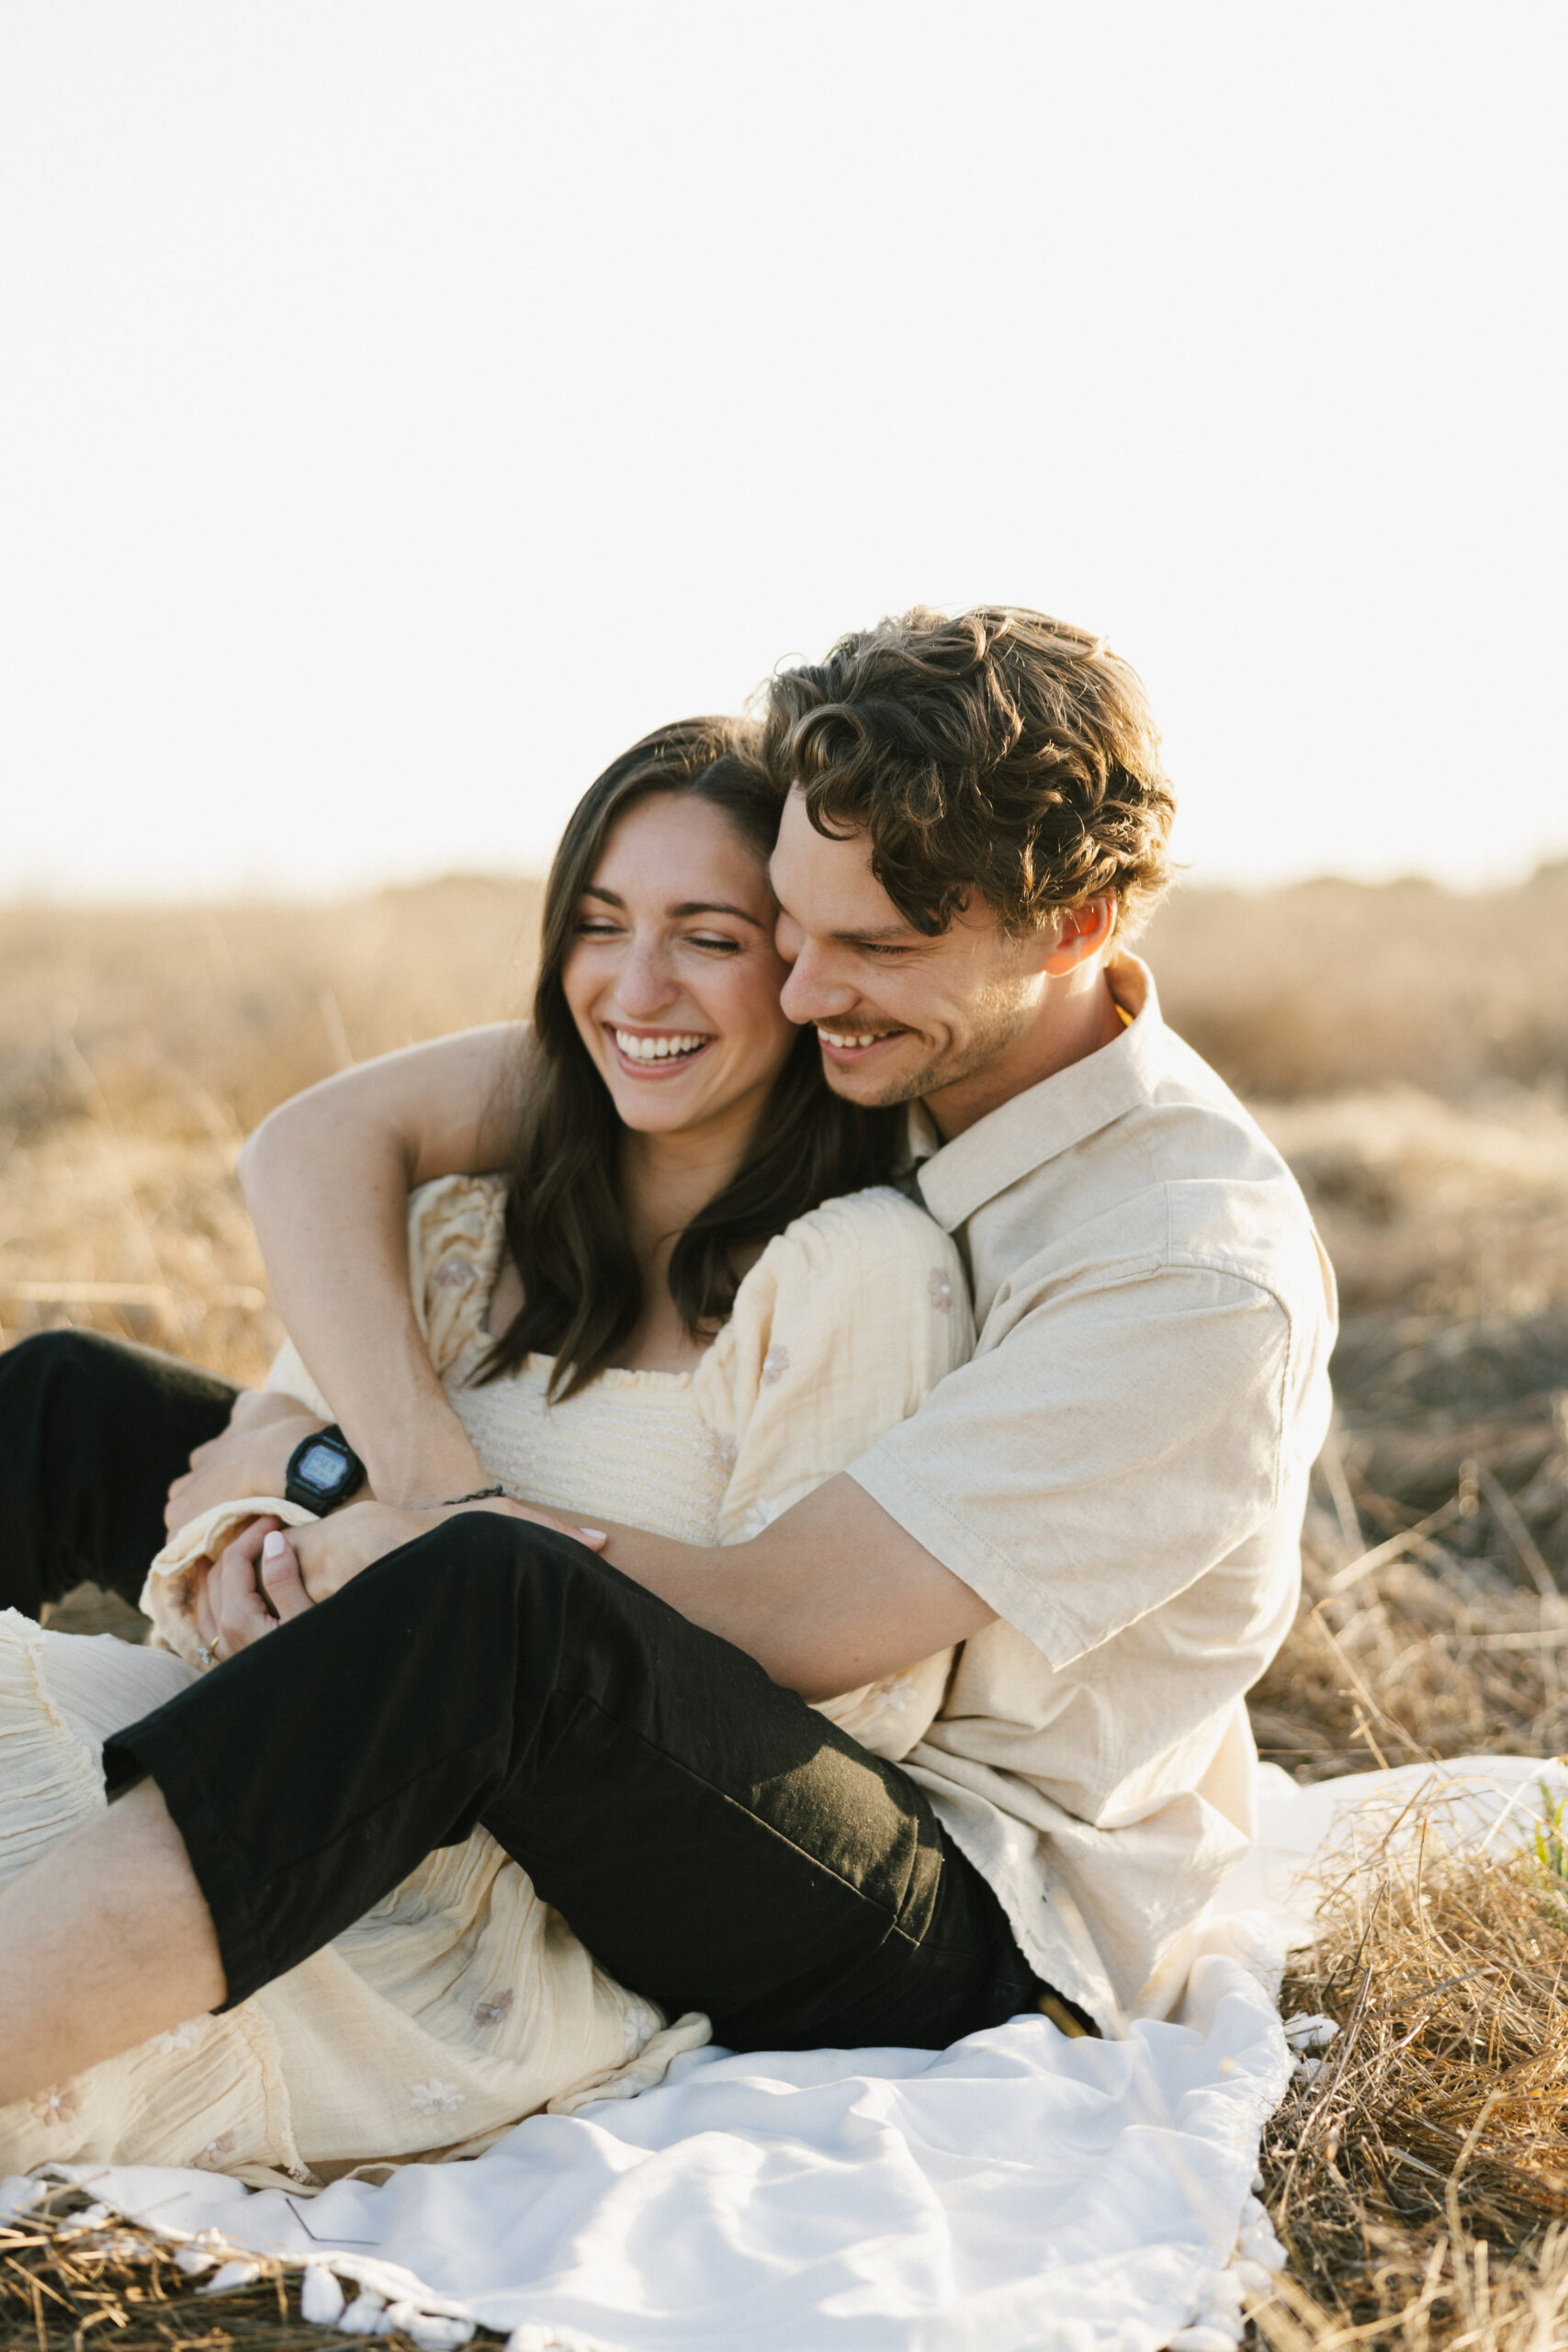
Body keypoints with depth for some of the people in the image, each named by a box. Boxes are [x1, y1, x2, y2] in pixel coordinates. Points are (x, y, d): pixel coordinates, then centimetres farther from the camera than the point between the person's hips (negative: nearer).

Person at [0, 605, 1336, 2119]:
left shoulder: (1202, 1277, -21)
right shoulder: (788, 1046, -1)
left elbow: (767, 1624, -23)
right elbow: (323, 1143, -6)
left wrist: (429, 1541, -17)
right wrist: (422, 1469, -22)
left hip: (977, 1923, -7)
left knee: (493, 1605, -40)